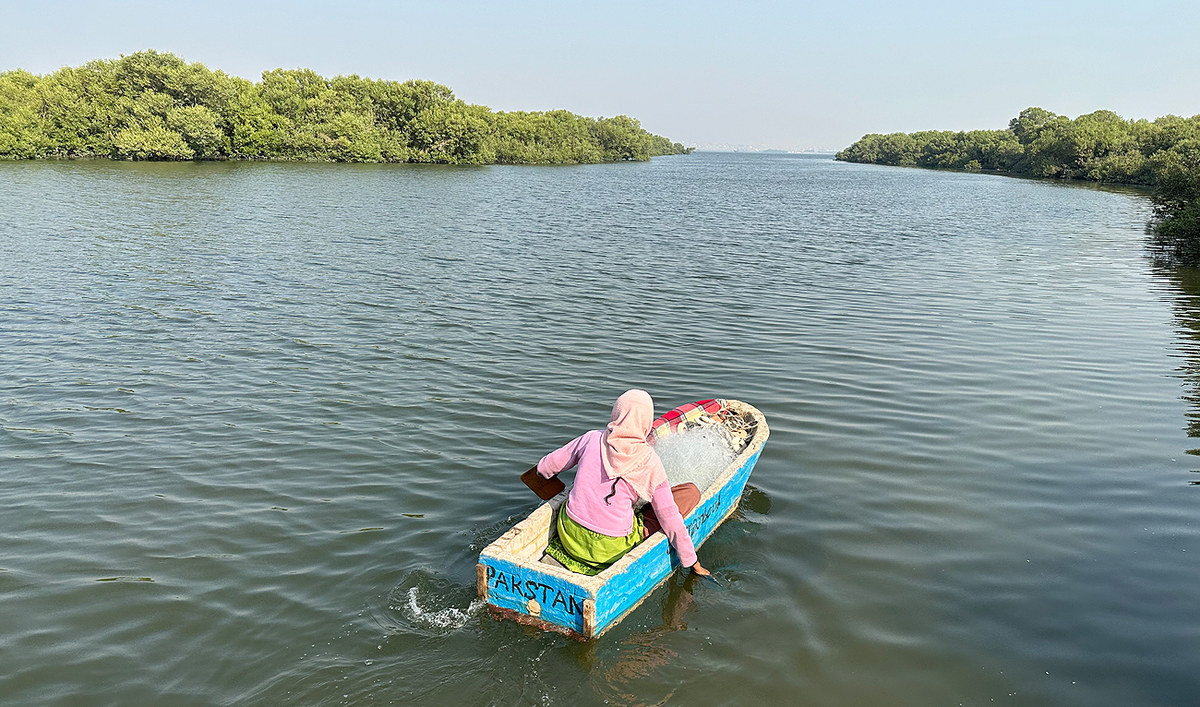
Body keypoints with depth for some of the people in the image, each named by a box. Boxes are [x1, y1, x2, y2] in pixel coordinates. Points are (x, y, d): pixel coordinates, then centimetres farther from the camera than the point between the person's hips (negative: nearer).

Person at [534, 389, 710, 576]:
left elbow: (546, 467, 12)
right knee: (691, 491, 2)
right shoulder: (649, 461, -11)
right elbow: (669, 518, -8)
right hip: (610, 548, -4)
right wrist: (692, 561, 4)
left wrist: (542, 470, 36)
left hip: (570, 538, 5)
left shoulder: (592, 438, -3)